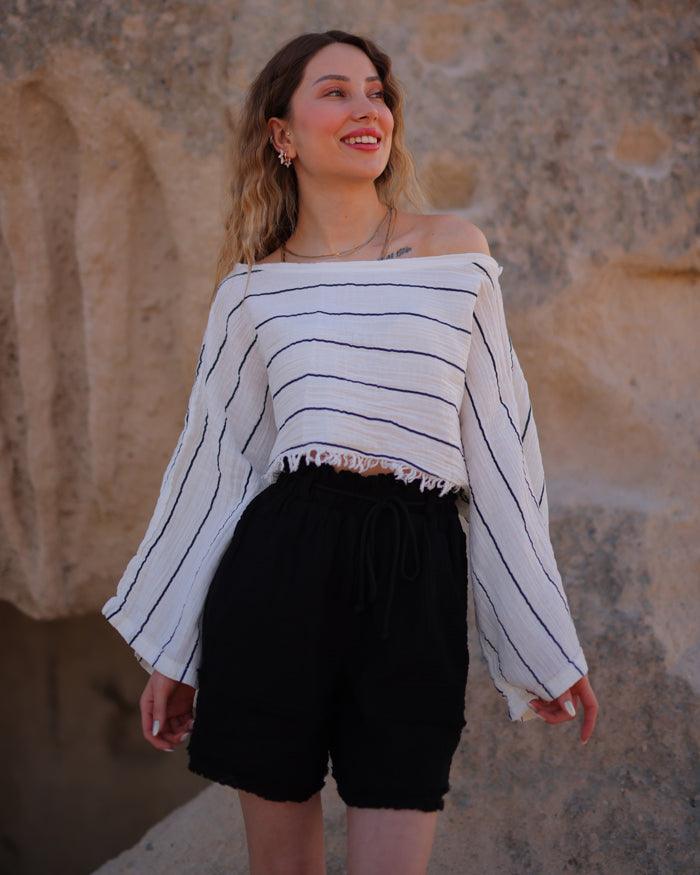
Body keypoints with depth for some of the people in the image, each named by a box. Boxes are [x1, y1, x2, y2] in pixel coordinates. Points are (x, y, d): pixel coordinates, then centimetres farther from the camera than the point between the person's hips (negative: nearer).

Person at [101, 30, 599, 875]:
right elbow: (214, 462, 12)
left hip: (414, 581, -1)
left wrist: (547, 645, 5)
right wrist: (170, 654, 12)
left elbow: (499, 445, 6)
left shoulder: (453, 250, 6)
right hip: (277, 564, 1)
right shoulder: (252, 287, 8)